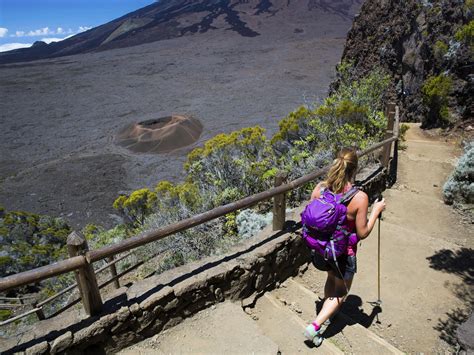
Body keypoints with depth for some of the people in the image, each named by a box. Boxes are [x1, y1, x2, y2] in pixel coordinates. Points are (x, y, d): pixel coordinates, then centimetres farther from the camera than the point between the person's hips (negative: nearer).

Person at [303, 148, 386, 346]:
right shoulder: (359, 197, -24)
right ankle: (315, 326, 15)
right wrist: (376, 211, -3)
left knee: (331, 279, 34)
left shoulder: (320, 188, -13)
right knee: (341, 292, 22)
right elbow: (362, 233, -14)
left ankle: (327, 313, 53)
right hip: (343, 253, -4)